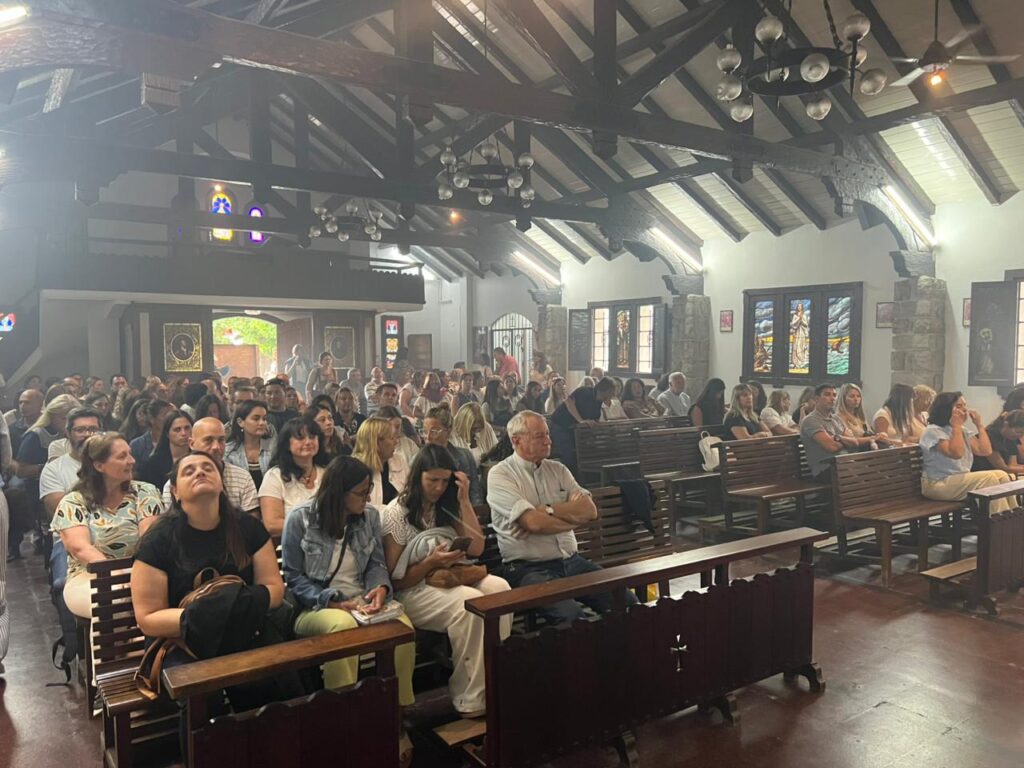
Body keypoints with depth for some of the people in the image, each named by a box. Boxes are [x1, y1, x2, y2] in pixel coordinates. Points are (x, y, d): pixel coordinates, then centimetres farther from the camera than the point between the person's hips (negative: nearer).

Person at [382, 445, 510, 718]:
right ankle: (470, 699, -23)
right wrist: (430, 563, -23)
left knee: (500, 588, -25)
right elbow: (394, 579, -7)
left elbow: (476, 548, 1)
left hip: (452, 579, 6)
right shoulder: (396, 513, -8)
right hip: (412, 590, -6)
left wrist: (464, 500, -4)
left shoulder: (447, 506, 10)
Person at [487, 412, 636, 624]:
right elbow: (533, 523, -17)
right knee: (570, 613, -32)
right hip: (529, 568, -5)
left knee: (627, 602, -11)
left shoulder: (558, 470, 14)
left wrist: (548, 509, -9)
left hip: (571, 561, 6)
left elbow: (590, 510, 1)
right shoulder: (500, 475, -4)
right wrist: (573, 514, -1)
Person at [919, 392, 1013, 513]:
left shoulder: (964, 430, 15)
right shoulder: (933, 431, -11)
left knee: (1001, 475, -10)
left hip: (962, 479, 8)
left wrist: (979, 425, 7)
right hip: (938, 484, -8)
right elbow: (956, 453, -23)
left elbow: (986, 451, 7)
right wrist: (956, 426, -17)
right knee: (988, 478, -23)